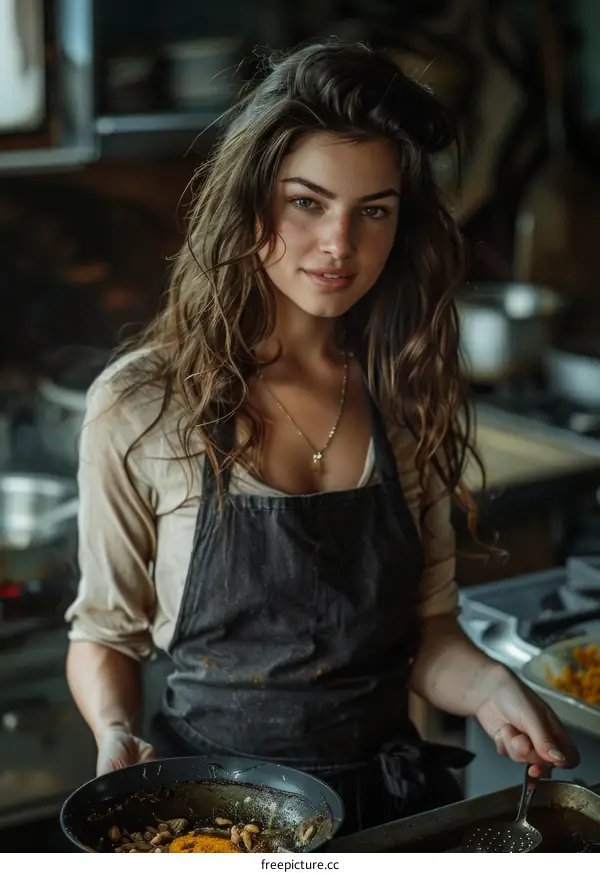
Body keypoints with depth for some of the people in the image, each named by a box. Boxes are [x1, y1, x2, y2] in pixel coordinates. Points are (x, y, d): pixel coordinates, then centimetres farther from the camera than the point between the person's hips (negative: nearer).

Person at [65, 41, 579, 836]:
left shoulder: (410, 397, 3)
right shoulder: (141, 409, -6)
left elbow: (427, 628, 10)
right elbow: (106, 631, 4)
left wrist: (489, 688, -9)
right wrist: (118, 734, -14)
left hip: (392, 799, 2)